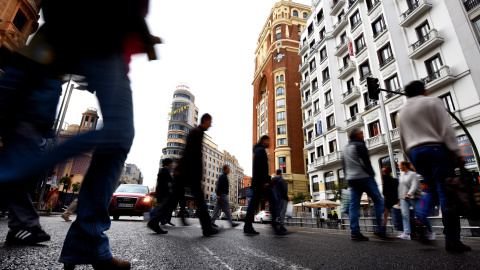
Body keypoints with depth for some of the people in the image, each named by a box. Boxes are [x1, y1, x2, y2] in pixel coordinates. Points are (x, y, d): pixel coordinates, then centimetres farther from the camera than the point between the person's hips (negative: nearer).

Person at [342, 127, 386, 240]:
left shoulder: (345, 149, 20)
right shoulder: (359, 145, -4)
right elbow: (366, 162, -12)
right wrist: (372, 174, -3)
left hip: (351, 179, 7)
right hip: (364, 177, -7)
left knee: (354, 205, 3)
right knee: (379, 201, 3)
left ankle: (355, 232, 1)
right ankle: (380, 230, 1)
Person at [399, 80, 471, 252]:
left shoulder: (403, 112, 19)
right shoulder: (433, 102, 3)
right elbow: (446, 129, -7)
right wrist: (457, 153, -7)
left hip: (415, 152, 5)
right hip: (436, 149, -5)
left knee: (431, 189, 18)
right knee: (446, 193, -4)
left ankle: (421, 219, -2)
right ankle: (452, 240, -4)